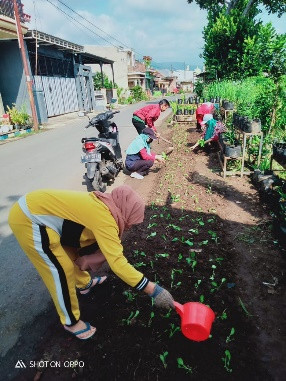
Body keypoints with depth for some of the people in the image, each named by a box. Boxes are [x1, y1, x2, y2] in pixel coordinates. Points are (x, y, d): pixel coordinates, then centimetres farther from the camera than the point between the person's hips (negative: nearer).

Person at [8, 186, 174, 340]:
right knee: (62, 271, -2)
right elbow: (117, 262, -27)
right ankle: (71, 322, 19)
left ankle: (85, 283, 46)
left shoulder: (102, 205, 4)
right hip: (29, 219, -9)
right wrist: (153, 290, -24)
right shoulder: (104, 218, -24)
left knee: (71, 252, 23)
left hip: (35, 206, 10)